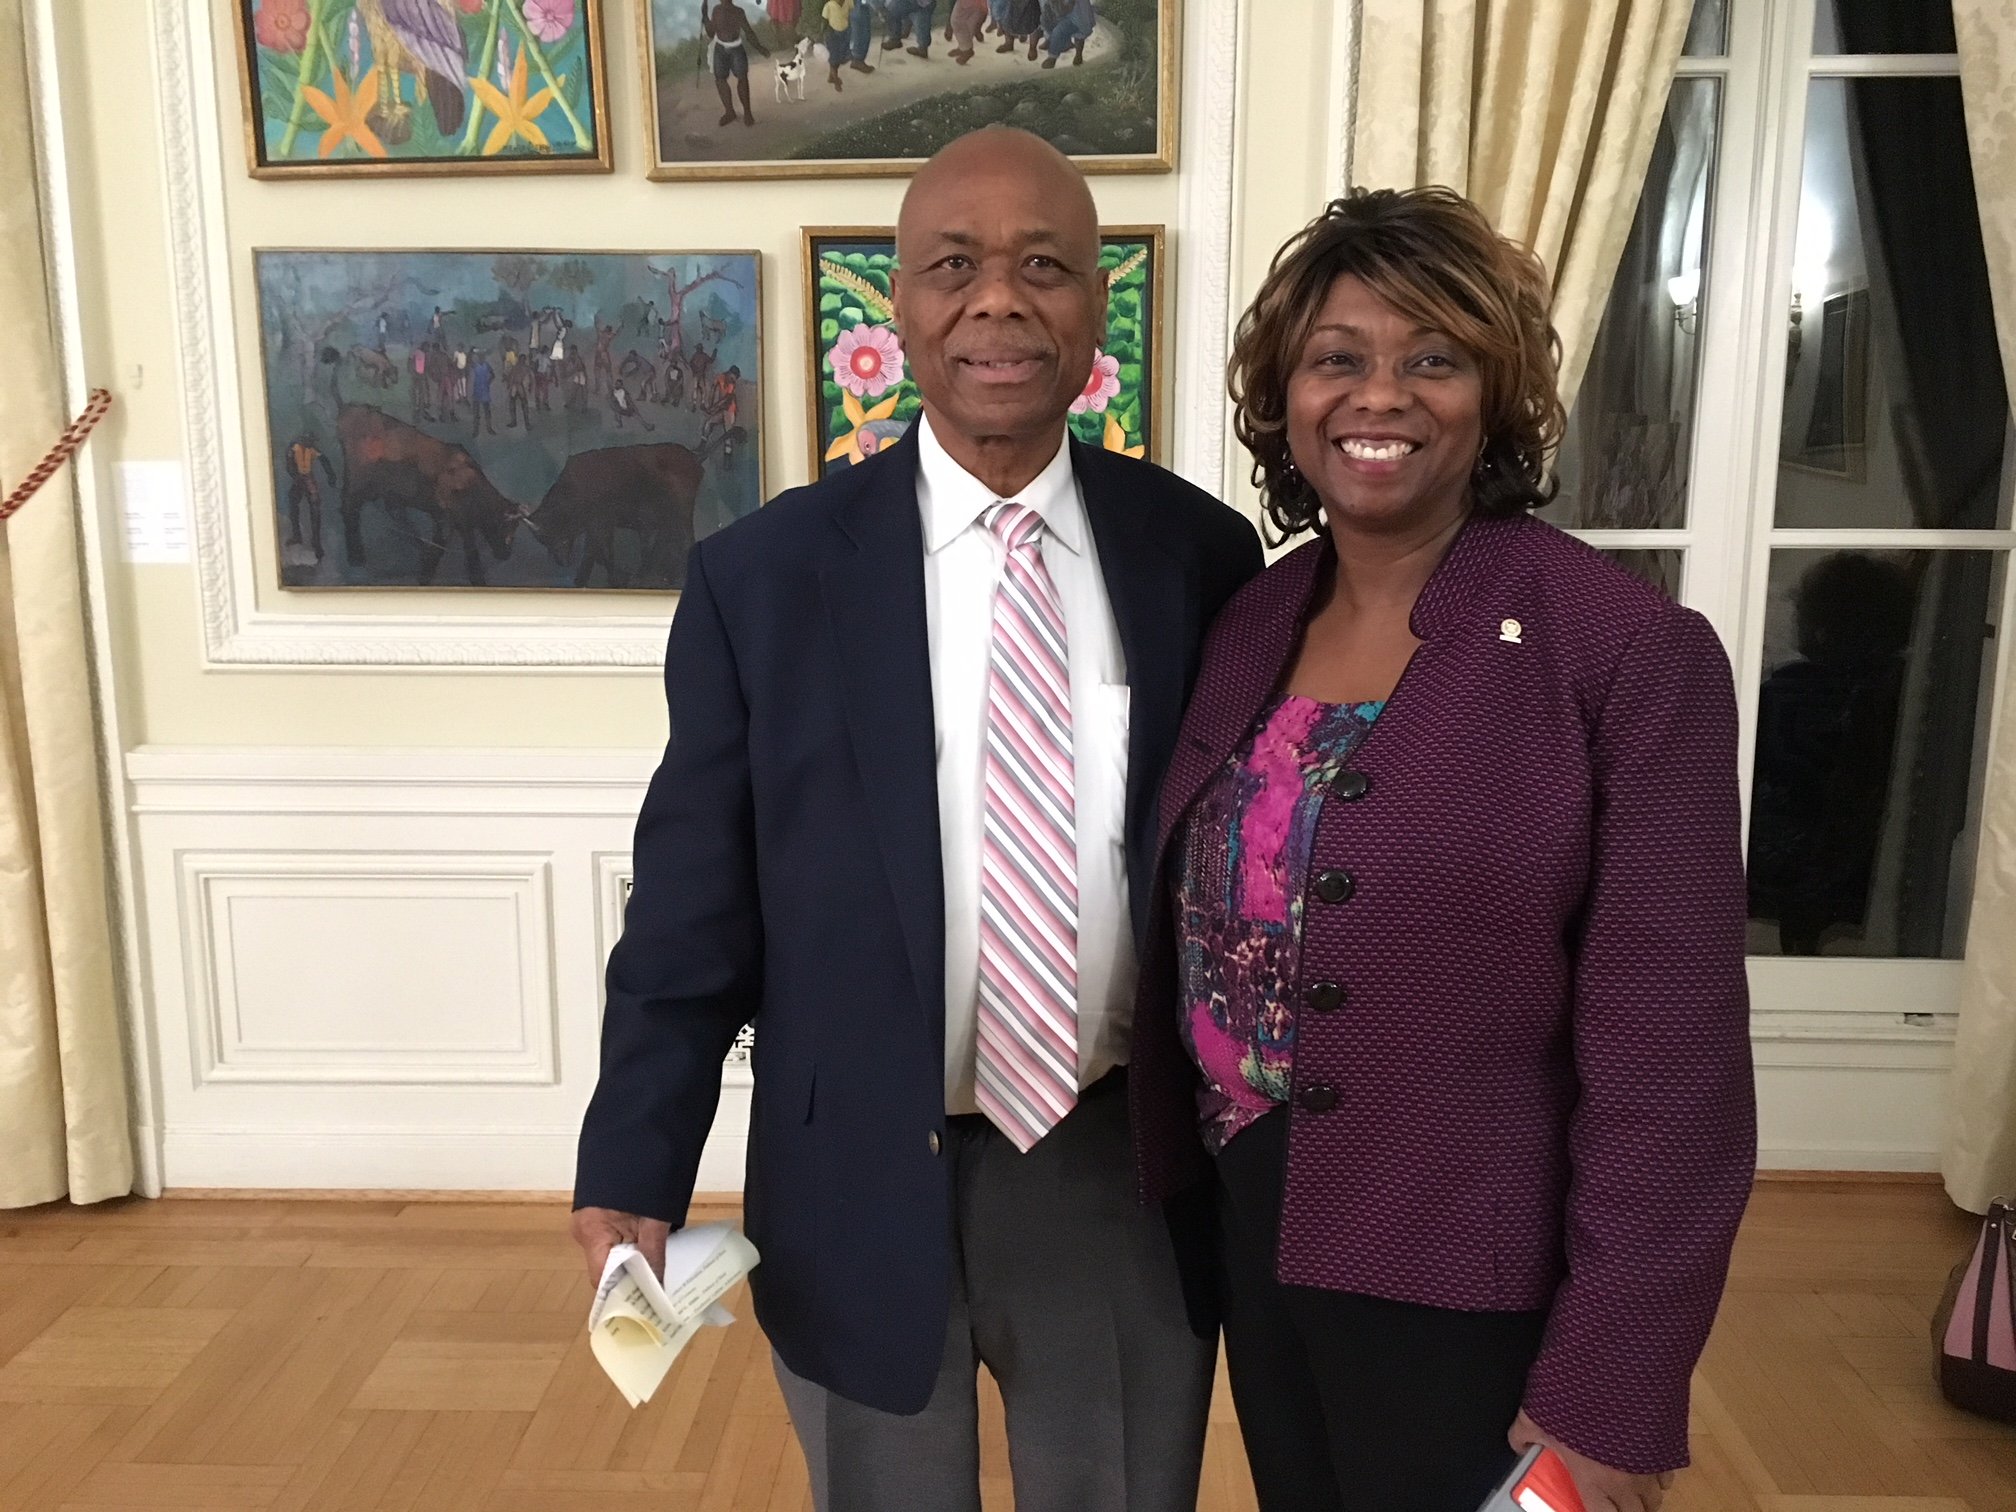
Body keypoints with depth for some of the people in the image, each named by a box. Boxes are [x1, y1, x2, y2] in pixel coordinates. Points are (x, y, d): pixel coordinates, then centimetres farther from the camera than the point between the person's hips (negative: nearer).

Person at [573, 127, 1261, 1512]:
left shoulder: (1202, 554, -6)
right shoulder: (761, 577, -9)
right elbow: (691, 910, -6)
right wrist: (633, 1180, -11)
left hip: (1130, 1176, 2)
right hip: (863, 1188, -1)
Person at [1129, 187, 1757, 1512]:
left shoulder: (1631, 654, -16)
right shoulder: (1251, 621, 1)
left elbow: (1664, 1061, -16)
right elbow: (1194, 926, 8)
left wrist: (1611, 1391, -15)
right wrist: (1178, 1178, 9)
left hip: (1466, 1286, -5)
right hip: (1255, 1238, 6)